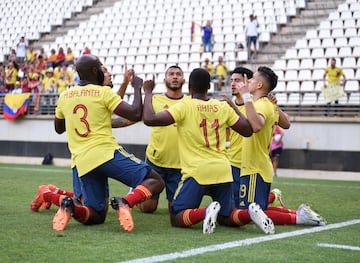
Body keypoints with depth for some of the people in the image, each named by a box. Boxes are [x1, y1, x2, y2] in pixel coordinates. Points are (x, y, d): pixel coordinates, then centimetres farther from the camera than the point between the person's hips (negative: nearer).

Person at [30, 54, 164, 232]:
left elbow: (59, 129, 30)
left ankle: (48, 195, -9)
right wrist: (137, 88, 9)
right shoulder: (104, 92, -1)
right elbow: (135, 114, -6)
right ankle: (125, 202, -29)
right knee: (155, 181, 0)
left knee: (96, 216, 14)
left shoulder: (64, 96, 15)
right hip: (107, 154, -6)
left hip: (81, 162, 6)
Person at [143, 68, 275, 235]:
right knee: (226, 218, 19)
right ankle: (250, 213, -12)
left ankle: (206, 212, -26)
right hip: (222, 170, 5)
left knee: (177, 219, 2)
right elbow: (248, 130, 16)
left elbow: (149, 119, -10)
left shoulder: (184, 107, -4)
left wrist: (148, 93, 5)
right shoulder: (223, 107, 9)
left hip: (197, 171, -4)